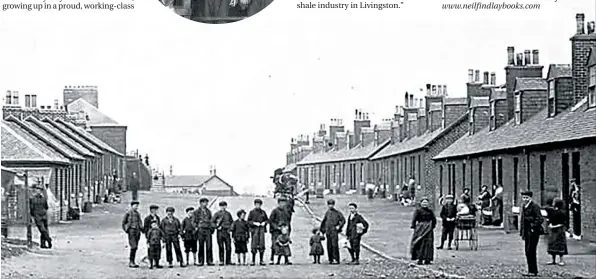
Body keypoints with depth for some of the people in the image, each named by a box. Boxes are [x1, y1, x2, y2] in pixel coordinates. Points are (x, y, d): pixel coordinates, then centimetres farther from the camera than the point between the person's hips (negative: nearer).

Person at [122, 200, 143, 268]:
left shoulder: (138, 214, 15)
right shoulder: (128, 213, -4)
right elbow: (123, 222, 0)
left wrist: (141, 228, 10)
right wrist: (126, 230, -5)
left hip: (137, 231, 7)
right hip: (131, 231, -7)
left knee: (135, 247, 8)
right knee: (133, 247, -14)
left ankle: (131, 262, 16)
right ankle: (131, 262, -10)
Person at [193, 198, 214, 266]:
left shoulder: (208, 211, 17)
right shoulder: (196, 212, 6)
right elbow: (194, 221, 5)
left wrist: (212, 227, 10)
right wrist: (196, 227, -6)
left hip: (208, 230, 3)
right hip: (201, 229, -3)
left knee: (209, 246, -3)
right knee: (201, 246, -2)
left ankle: (209, 261, 0)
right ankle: (201, 261, 2)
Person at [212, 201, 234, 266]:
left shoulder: (228, 214, 12)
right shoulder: (217, 214, 3)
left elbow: (232, 222, 19)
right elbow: (213, 222, 3)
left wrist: (230, 228, 6)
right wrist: (217, 227, -10)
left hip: (227, 231, 3)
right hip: (220, 232, -3)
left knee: (228, 247, -1)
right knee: (221, 247, -1)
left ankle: (228, 261, 5)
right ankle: (221, 261, 3)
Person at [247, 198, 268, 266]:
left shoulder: (263, 212, 10)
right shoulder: (252, 212, 2)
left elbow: (267, 220, 17)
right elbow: (248, 221, 1)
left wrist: (264, 222, -3)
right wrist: (254, 223, -13)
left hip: (262, 229, 2)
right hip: (254, 230, -2)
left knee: (262, 245, 0)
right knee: (254, 246, -3)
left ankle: (261, 261, 8)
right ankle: (253, 261, 5)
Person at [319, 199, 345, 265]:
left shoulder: (337, 212, 2)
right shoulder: (327, 213, 14)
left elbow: (343, 220, 3)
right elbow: (323, 222, 21)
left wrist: (339, 226, -8)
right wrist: (322, 230, 17)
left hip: (334, 231, -5)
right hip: (328, 231, 5)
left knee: (334, 245, -12)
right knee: (329, 246, 3)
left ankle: (336, 260, -11)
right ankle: (331, 260, 9)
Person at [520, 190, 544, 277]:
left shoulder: (534, 206, -11)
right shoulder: (524, 207, 15)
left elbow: (539, 219, -17)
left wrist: (533, 226, -16)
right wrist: (522, 232, 17)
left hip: (533, 232, -9)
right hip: (527, 232, 9)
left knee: (530, 251, -8)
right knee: (528, 252, 10)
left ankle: (533, 271, -3)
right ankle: (531, 271, 17)